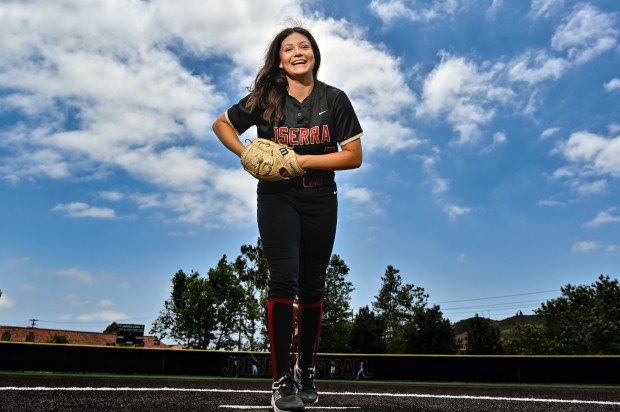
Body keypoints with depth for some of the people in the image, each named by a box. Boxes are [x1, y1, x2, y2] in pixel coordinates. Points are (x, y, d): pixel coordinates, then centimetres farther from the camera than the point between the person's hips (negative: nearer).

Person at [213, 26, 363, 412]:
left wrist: (305, 160, -18)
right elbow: (221, 124, 9)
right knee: (284, 279, -17)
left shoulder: (334, 99, -3)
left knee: (312, 287, 9)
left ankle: (306, 370, 27)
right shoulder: (265, 99, -4)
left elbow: (354, 156, -6)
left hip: (320, 200, 2)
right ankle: (282, 380, -7)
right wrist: (248, 155, -9)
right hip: (277, 197, -1)